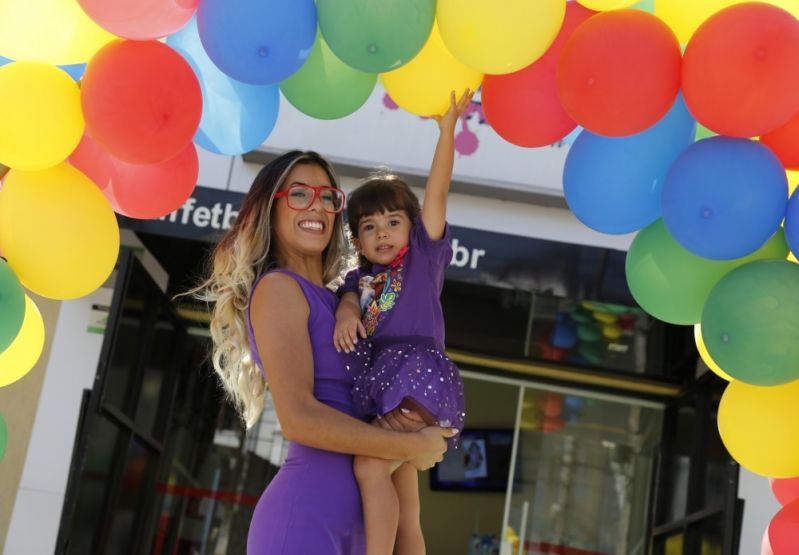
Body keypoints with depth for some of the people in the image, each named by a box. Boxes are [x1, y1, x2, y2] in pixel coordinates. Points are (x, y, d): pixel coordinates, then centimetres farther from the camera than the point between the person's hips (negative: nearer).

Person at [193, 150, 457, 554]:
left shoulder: (331, 299, 18)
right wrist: (411, 446, -10)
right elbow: (298, 418, -17)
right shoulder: (277, 287, -6)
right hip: (304, 515, -8)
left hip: (350, 518, 8)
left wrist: (397, 418, -6)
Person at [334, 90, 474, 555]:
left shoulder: (424, 256, 12)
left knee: (370, 466, -26)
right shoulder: (361, 277, 23)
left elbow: (437, 190, 4)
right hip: (379, 387, 5)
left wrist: (447, 126, -2)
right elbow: (349, 298, 4)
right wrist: (346, 314, -20)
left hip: (418, 380, -5)